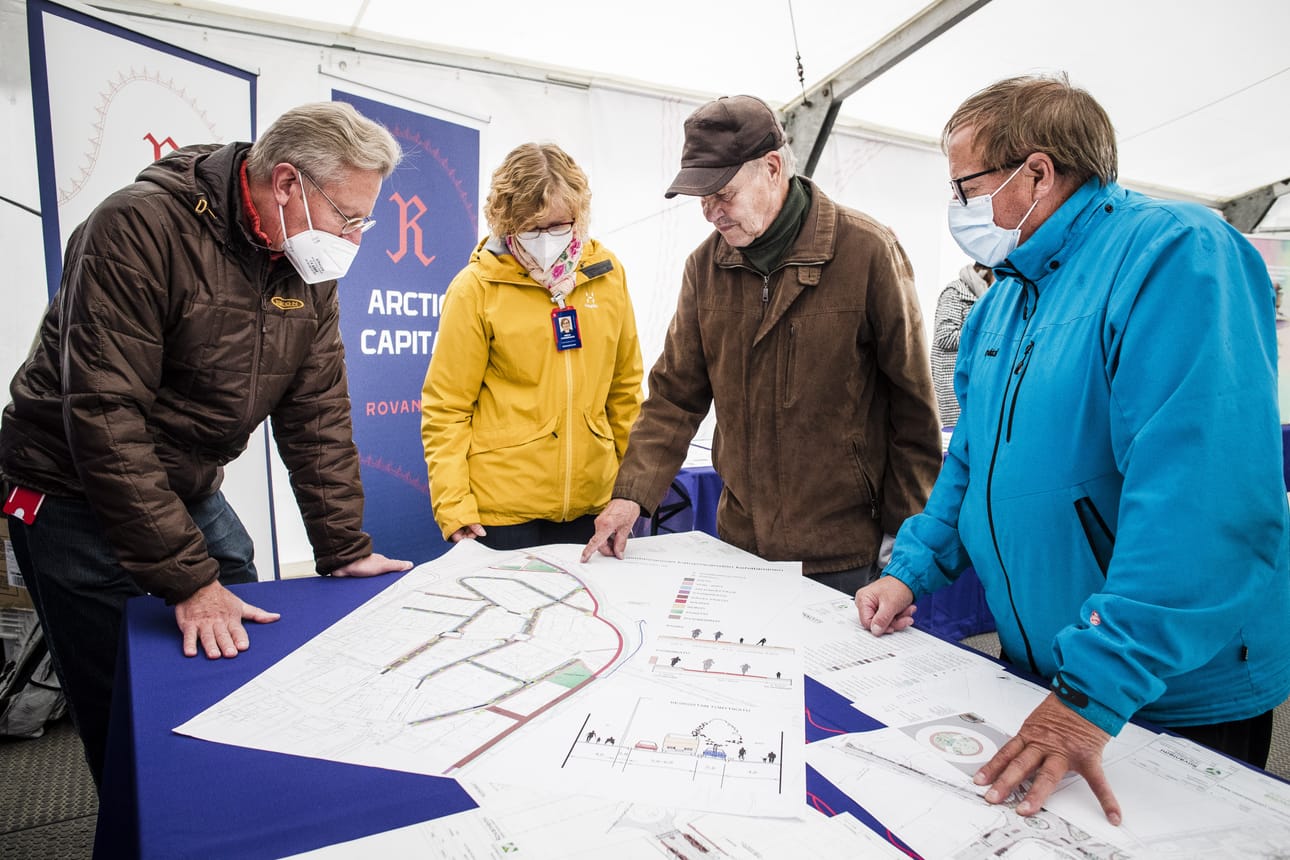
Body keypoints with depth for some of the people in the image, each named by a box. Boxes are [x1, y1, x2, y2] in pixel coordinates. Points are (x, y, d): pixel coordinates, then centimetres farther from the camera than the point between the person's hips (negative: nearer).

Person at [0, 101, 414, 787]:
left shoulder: (309, 268, -4)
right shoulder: (139, 227, -25)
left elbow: (316, 413, -3)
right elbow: (105, 419, -28)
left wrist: (344, 549, -6)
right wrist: (188, 581, -30)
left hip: (193, 493, 6)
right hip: (75, 499, -6)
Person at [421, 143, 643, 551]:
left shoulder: (606, 272, 2)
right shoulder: (476, 287, -7)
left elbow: (625, 385, 9)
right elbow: (446, 407, -6)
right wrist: (454, 507, -12)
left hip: (591, 500, 3)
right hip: (501, 507, -3)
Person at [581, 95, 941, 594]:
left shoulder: (867, 250, -11)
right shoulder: (706, 264, 2)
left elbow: (912, 405, -7)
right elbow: (676, 393, 4)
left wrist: (909, 536, -4)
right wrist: (631, 494, -6)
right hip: (739, 537, 4)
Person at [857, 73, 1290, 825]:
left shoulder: (1175, 255, -21)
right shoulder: (1005, 297, 7)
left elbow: (1201, 494, -32)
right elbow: (975, 456, 13)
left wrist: (1098, 690, -34)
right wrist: (913, 568, 1)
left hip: (1177, 700, -7)